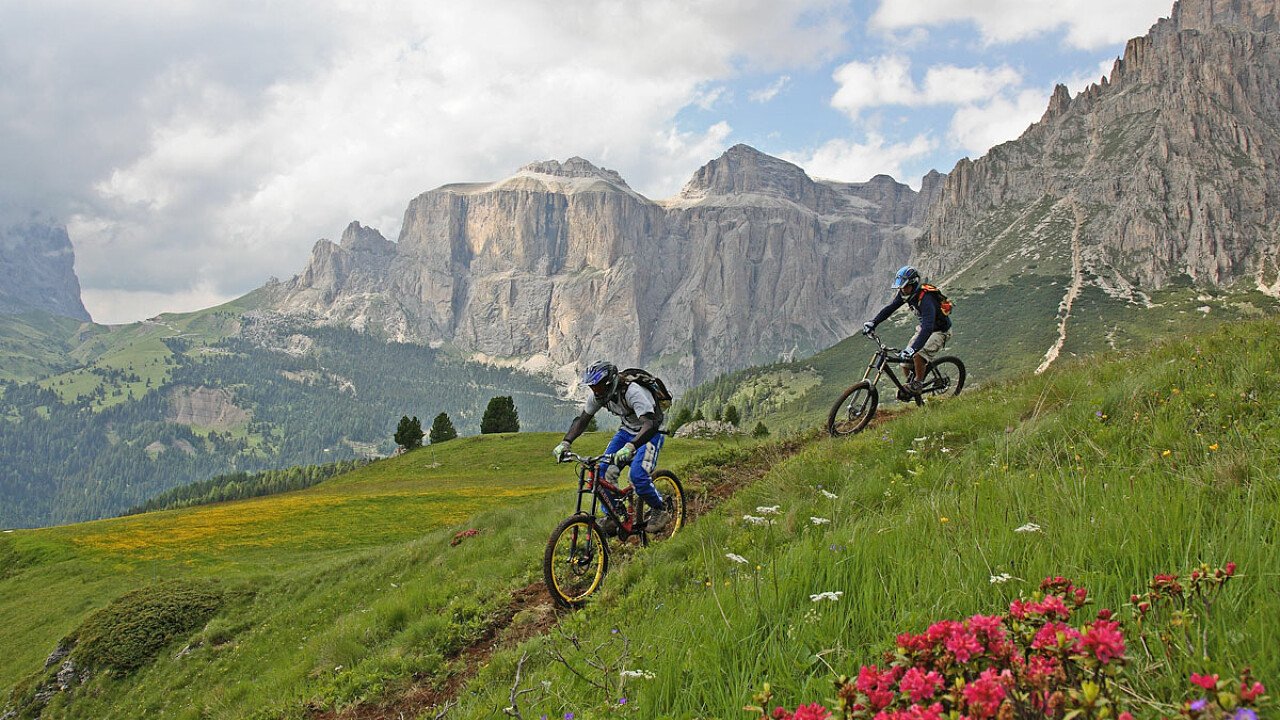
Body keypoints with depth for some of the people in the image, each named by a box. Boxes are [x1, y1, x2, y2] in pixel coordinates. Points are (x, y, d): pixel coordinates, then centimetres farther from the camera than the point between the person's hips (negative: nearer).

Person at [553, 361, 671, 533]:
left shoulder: (632, 392, -34)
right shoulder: (598, 395, -13)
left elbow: (650, 424, -44)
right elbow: (582, 419, -2)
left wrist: (630, 447, -58)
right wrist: (565, 443, -17)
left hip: (649, 433, -7)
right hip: (627, 430, 7)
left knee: (638, 475, -24)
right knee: (605, 470, -10)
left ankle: (661, 511, -1)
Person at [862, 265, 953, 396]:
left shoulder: (926, 299, -37)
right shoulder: (905, 293, -13)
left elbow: (928, 328, -46)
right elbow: (889, 308, -6)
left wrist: (913, 348, -56)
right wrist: (873, 322, -20)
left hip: (940, 331, -8)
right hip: (923, 328, 8)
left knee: (918, 355, -30)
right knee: (905, 361, -2)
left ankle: (918, 384, -10)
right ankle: (909, 383, 22)